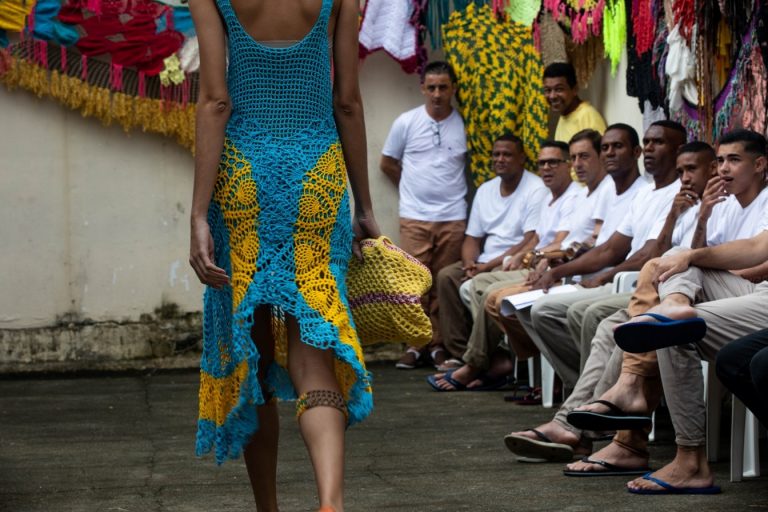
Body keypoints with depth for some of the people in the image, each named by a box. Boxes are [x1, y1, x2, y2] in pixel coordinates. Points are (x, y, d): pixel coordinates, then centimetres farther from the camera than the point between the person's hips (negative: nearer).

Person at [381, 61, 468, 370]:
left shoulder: (464, 124, 3)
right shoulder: (406, 123, 4)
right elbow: (388, 163, 15)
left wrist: (452, 191, 9)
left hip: (453, 218, 0)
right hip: (414, 218, 0)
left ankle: (438, 345, 10)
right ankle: (414, 345, 3)